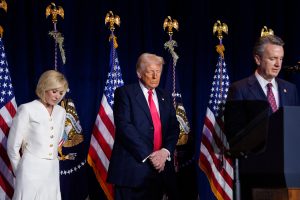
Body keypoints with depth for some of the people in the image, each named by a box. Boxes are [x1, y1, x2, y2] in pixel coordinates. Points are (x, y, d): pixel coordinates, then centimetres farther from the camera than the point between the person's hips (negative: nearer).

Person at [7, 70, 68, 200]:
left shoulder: (61, 112, 10)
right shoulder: (27, 110, -6)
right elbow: (13, 145, -2)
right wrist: (20, 172, 8)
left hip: (52, 172, 5)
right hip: (32, 171, -5)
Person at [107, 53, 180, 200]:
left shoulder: (165, 97, 17)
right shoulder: (125, 93, 0)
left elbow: (174, 128, 12)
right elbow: (124, 127, -11)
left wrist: (165, 151, -8)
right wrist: (147, 155, -16)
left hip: (159, 167, 5)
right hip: (133, 167, -5)